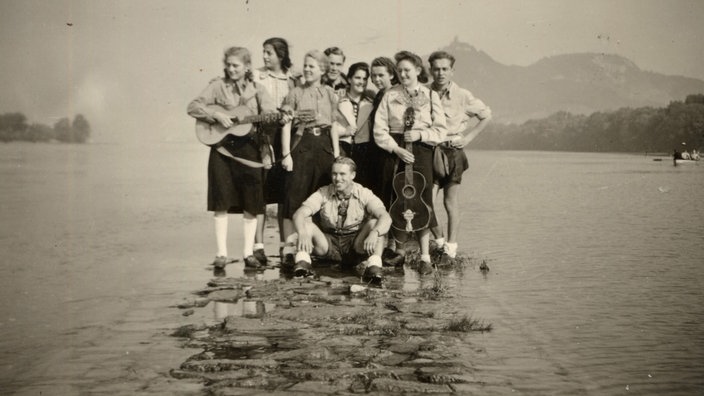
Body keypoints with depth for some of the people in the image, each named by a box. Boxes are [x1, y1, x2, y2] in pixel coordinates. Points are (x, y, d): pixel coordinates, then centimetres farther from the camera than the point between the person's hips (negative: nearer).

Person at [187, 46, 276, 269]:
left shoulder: (256, 89, 7)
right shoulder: (218, 86, 4)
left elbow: (270, 111, -5)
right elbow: (193, 107, -2)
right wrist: (216, 115, -17)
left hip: (248, 148, 1)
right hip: (222, 148, -1)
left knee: (251, 204, 1)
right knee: (221, 202, -2)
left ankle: (248, 253, 9)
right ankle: (222, 253, 4)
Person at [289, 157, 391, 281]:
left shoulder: (364, 194, -8)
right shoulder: (323, 193, -5)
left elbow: (385, 217, -24)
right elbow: (299, 214, -18)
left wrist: (374, 233, -47)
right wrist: (302, 234, -40)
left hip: (356, 245, -1)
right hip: (329, 243, 1)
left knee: (375, 222, -26)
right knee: (305, 222, -21)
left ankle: (374, 264, -42)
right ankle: (302, 261, -38)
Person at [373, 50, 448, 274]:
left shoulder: (430, 96, 5)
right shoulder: (390, 95, 6)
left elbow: (440, 131, 4)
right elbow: (379, 130, 1)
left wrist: (420, 134, -12)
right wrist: (397, 149, -11)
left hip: (421, 153, -1)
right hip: (394, 152, 1)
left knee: (421, 202, -7)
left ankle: (425, 257, -4)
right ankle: (399, 249, 20)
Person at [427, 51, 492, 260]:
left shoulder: (462, 96, -3)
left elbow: (486, 115, 9)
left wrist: (468, 137, 2)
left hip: (453, 152, -2)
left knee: (451, 201, 1)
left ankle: (451, 246, 9)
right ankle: (439, 240, 16)